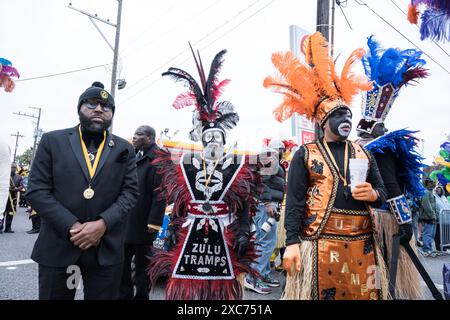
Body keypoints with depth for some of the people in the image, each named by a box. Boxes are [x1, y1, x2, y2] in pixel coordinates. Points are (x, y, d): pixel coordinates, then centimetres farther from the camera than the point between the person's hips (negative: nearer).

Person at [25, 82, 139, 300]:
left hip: (106, 250, 1)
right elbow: (36, 190, -2)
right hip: (57, 247, 0)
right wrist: (72, 226, -13)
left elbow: (130, 192, 1)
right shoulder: (52, 141, 5)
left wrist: (103, 224, -14)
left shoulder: (124, 149, 8)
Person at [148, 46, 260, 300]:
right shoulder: (183, 163, 5)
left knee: (222, 289, 9)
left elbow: (246, 205, 4)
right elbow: (174, 202, 8)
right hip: (189, 236, 1)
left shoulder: (239, 164, 2)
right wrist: (166, 234, 3)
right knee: (186, 288, 8)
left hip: (225, 236, 0)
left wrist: (243, 232, -6)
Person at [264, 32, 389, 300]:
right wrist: (292, 243, -13)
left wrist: (372, 194, -7)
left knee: (363, 294, 9)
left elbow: (383, 192, 18)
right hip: (320, 244, -4)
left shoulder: (364, 153, 13)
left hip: (362, 244, 4)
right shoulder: (305, 155, 0)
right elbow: (294, 201, -6)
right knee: (322, 293, 4)